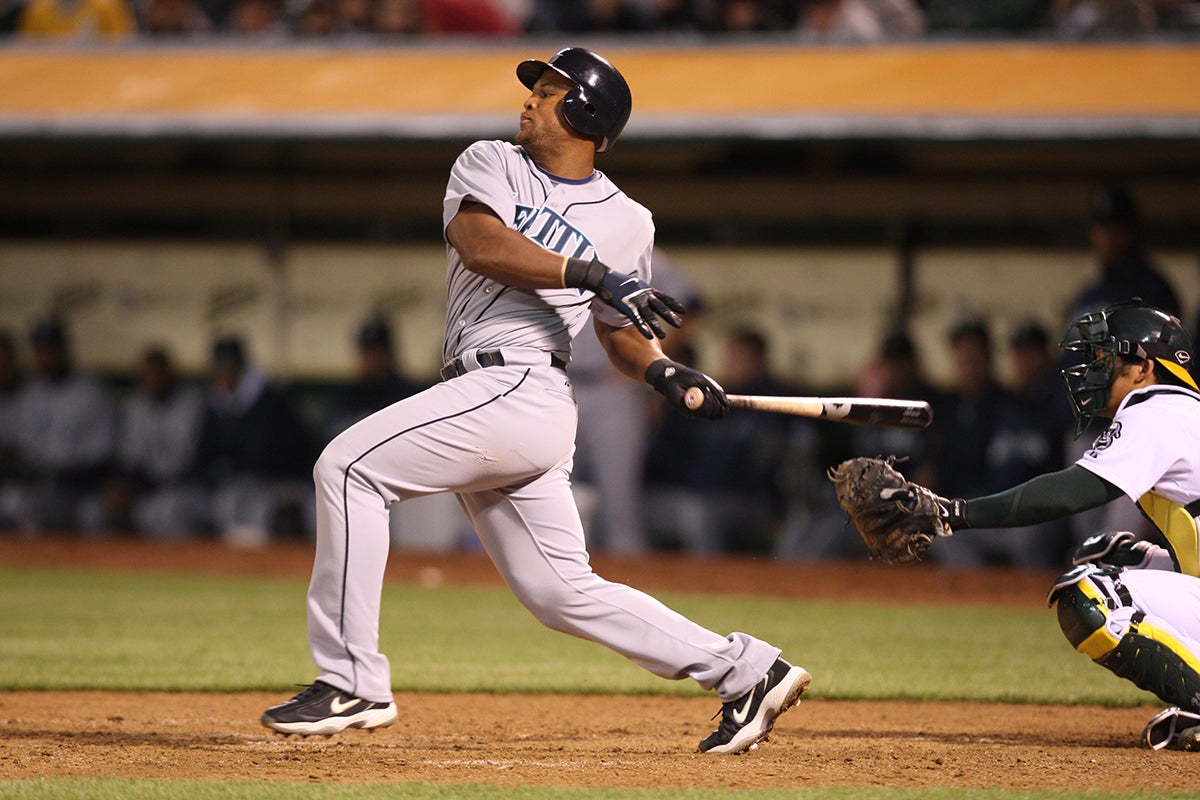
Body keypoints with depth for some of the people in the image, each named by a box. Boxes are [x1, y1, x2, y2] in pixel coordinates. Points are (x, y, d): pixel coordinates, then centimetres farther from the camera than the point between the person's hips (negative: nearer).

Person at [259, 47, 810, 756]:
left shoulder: (627, 222, 8)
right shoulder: (490, 165, 14)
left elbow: (620, 331, 18)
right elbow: (480, 244, -8)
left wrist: (662, 371, -3)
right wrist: (593, 274, -18)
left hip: (519, 394, -5)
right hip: (486, 405, 5)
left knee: (348, 468, -18)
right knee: (565, 593, 5)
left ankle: (353, 683, -17)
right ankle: (745, 671, 10)